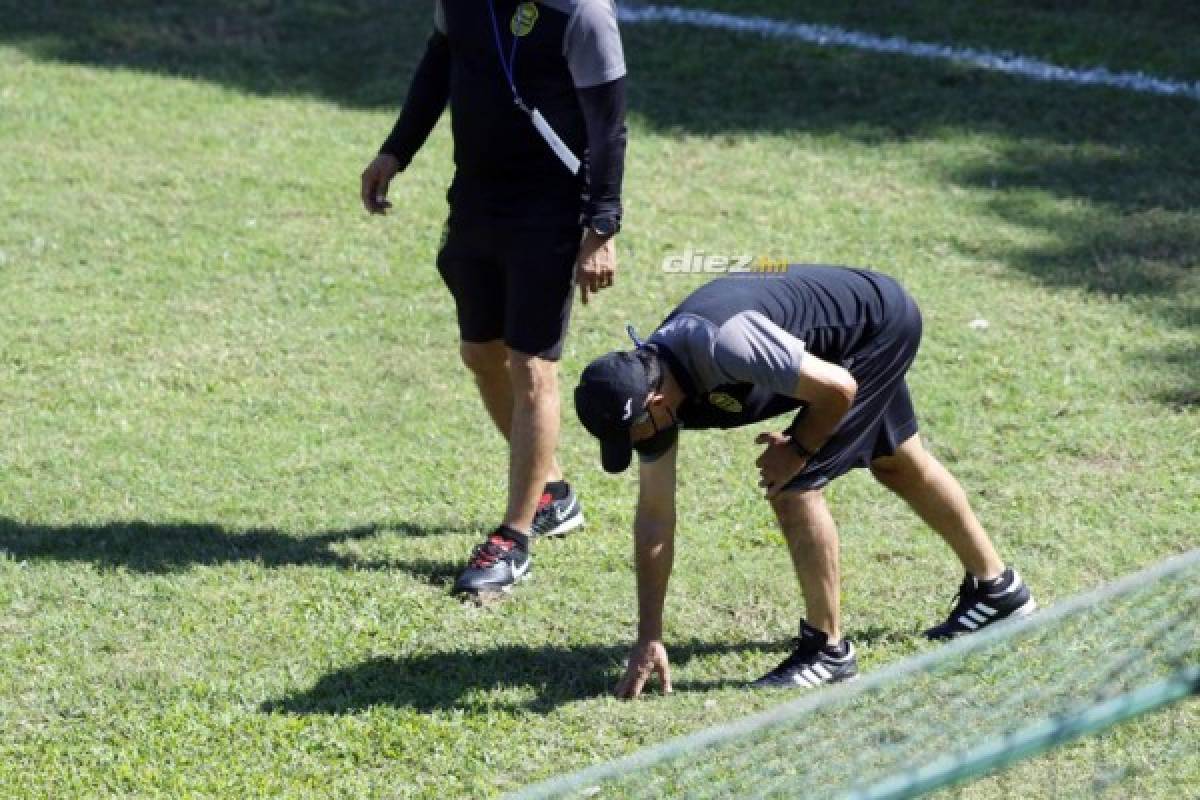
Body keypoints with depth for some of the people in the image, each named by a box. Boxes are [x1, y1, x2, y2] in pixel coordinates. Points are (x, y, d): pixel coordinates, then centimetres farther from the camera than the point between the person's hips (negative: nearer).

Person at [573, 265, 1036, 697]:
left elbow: (838, 388, -32)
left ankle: (828, 650, 0)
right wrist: (649, 639, -8)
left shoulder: (722, 345, -41)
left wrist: (798, 450, -14)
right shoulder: (645, 387, -14)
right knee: (898, 467, 27)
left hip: (883, 321, -9)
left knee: (793, 488, -15)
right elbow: (654, 518, -9)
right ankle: (997, 588, 49)